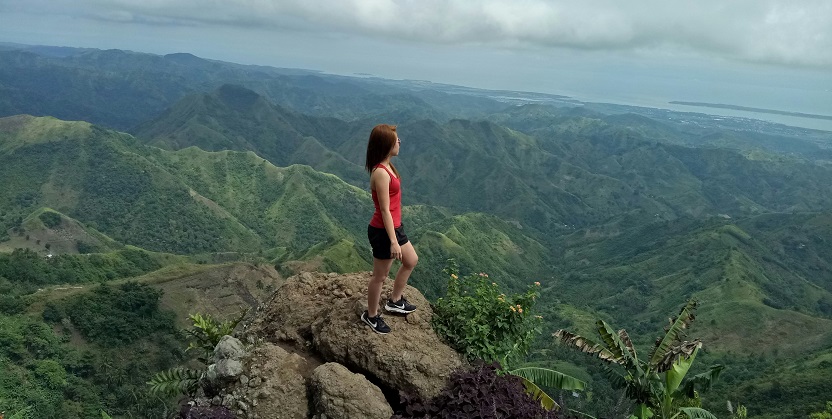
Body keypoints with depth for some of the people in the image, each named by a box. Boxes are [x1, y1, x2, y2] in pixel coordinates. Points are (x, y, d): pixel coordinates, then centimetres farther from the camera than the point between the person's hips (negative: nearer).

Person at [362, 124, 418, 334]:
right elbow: (384, 211, -25)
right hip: (383, 232, -10)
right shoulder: (381, 173, -26)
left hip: (394, 227, 10)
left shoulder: (386, 166, 4)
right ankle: (371, 315, 28)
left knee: (411, 261, 24)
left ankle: (395, 301, 41)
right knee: (380, 276, 8)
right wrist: (393, 241, -22)